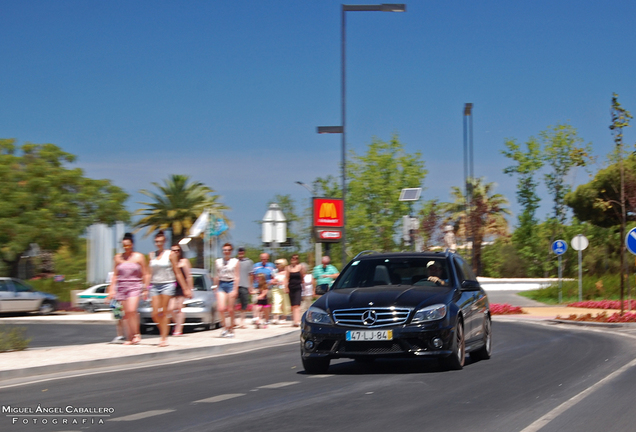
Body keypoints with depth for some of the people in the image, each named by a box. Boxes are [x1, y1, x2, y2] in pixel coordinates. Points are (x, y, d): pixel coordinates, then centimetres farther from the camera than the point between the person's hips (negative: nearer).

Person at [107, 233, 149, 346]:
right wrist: (111, 289, 8)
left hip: (135, 286, -3)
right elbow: (115, 275, 14)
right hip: (121, 287, 3)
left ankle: (136, 334, -12)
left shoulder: (139, 257, 4)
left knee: (131, 310, -20)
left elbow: (145, 274, 5)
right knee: (125, 313, 0)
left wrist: (145, 289, -1)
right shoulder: (118, 257, 11)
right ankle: (129, 337, 5)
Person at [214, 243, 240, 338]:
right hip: (221, 284, 2)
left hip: (231, 284, -2)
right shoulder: (218, 261, 10)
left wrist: (235, 290, -8)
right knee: (221, 308, -11)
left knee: (230, 309, 0)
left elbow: (236, 276, -1)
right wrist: (216, 287, 12)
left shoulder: (235, 261, 2)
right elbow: (217, 275, 15)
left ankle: (231, 330, 11)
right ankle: (225, 327, 4)